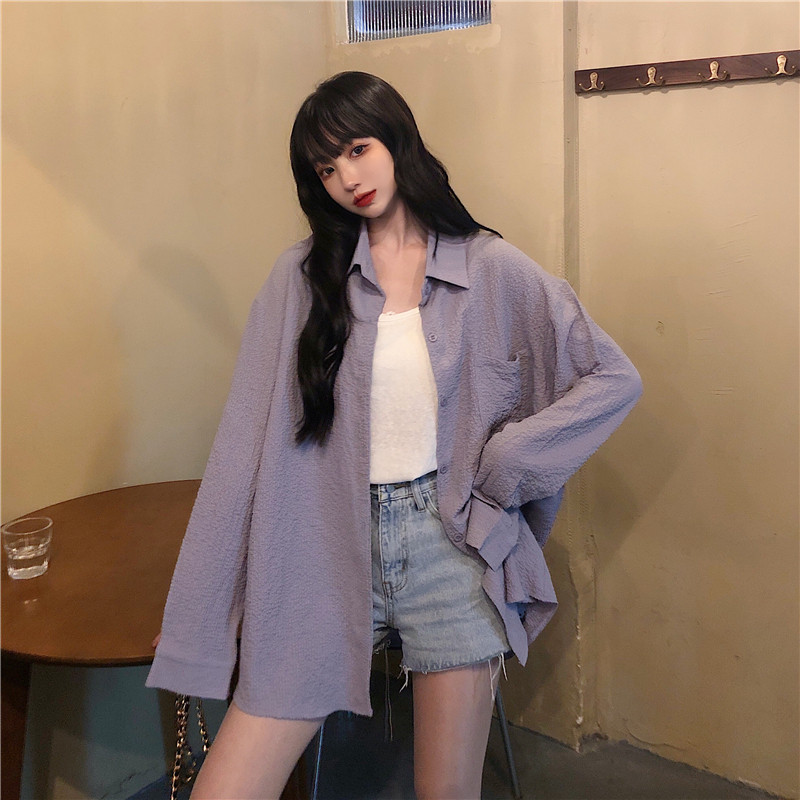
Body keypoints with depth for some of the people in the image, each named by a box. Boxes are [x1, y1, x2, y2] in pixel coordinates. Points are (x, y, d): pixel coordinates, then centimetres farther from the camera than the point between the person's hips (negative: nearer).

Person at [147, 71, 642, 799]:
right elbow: (249, 439, 0)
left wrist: (505, 461, -5)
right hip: (328, 547, 1)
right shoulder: (302, 277, 3)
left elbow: (615, 377, 4)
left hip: (451, 540, 0)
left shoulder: (491, 268, 2)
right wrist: (200, 615, -3)